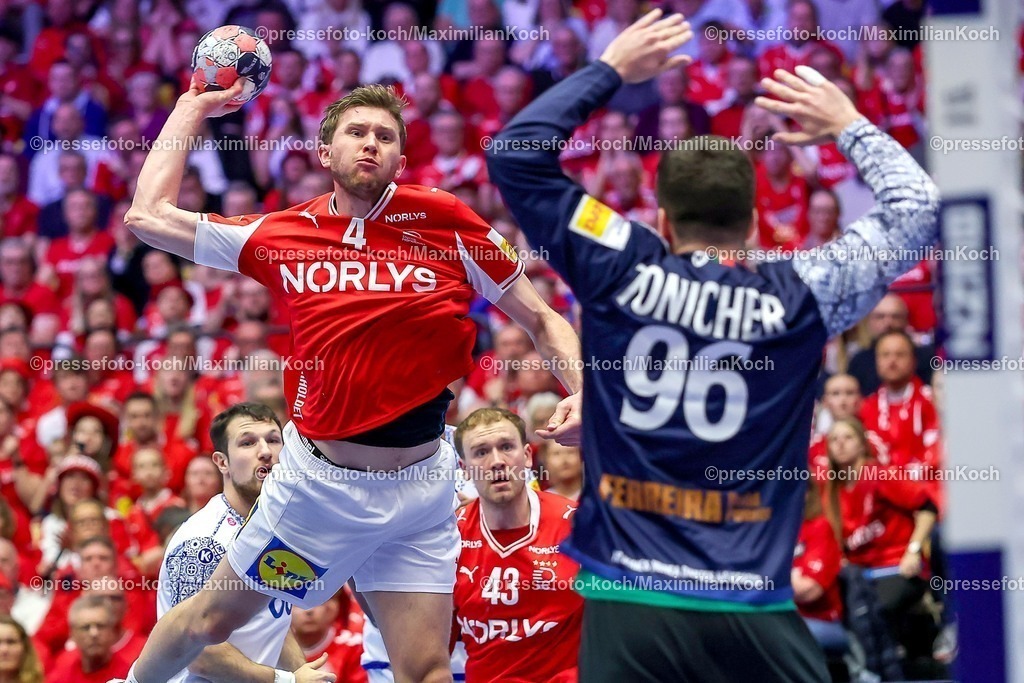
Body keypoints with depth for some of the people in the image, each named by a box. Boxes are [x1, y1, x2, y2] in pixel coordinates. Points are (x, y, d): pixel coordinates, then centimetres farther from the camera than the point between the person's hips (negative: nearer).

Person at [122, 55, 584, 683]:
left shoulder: (445, 221, -5)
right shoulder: (282, 235, 0)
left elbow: (543, 320, 2)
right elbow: (149, 215, 5)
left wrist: (583, 393, -15)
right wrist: (193, 107, 11)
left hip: (419, 490, -1)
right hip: (316, 482, 1)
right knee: (212, 619, 13)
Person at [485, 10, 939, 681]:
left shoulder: (623, 273, -1)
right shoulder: (797, 298, -1)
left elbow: (514, 152, 9)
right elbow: (916, 208, 12)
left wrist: (609, 71, 16)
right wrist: (850, 125, 24)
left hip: (629, 608, 0)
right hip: (752, 616, 0)